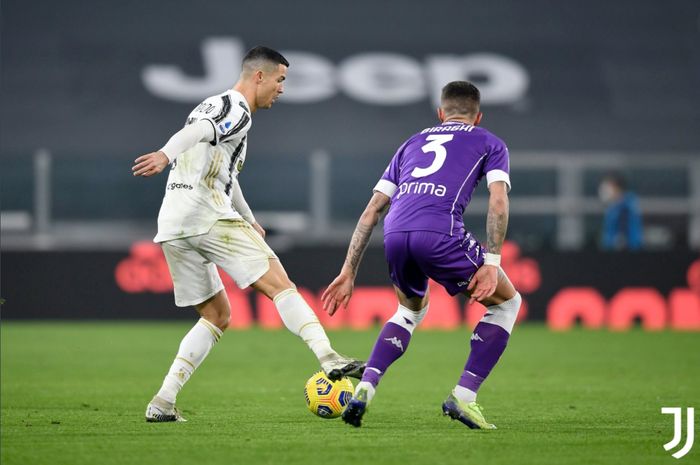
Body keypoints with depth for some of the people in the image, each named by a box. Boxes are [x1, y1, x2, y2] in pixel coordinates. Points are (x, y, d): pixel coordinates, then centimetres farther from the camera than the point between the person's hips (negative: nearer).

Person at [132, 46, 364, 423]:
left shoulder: (213, 106, 29)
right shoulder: (236, 108, -2)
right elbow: (195, 132, -24)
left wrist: (249, 222, 53)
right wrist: (165, 155, -43)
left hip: (172, 226, 9)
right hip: (208, 216, -9)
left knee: (217, 315, 15)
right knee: (280, 285, -11)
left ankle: (163, 402, 5)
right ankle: (329, 359, -26)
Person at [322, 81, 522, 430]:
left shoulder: (413, 144, 34)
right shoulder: (489, 144, 24)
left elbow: (372, 210, 28)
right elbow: (498, 202, 5)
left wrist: (348, 272, 28)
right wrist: (492, 263, -1)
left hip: (395, 235, 5)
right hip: (441, 232, -5)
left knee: (412, 310, 34)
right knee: (507, 303, 19)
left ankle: (365, 389, 14)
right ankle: (463, 396, 7)